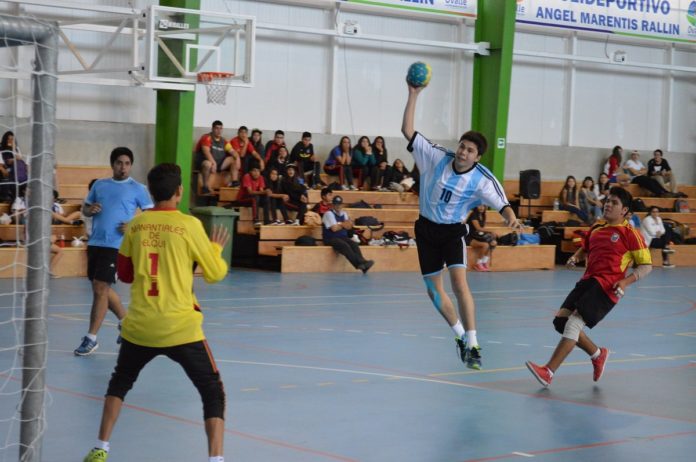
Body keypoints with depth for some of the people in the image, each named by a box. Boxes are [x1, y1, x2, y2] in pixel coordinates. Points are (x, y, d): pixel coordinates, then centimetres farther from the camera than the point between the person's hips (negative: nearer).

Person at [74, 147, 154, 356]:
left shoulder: (137, 188, -1)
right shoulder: (99, 184, 12)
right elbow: (85, 209, 17)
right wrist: (90, 209, -6)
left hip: (116, 245, -6)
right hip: (95, 243, 6)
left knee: (100, 288, -10)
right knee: (101, 288, 14)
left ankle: (91, 338, -4)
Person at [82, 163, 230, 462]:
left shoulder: (135, 225, 4)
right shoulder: (189, 225, -6)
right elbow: (215, 274, 1)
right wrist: (216, 248, 19)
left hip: (139, 325, 4)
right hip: (180, 328, -4)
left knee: (119, 383, 27)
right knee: (213, 392, 5)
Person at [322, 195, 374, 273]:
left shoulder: (344, 213, 16)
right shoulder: (329, 214, -6)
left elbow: (349, 226, 9)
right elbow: (334, 228, -16)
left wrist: (340, 224, -10)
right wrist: (343, 224, 1)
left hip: (342, 237, 6)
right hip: (330, 239, -6)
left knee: (354, 244, -22)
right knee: (344, 245, -32)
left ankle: (362, 262, -41)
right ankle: (358, 263, -47)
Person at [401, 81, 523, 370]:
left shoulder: (481, 180, -17)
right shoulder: (436, 157, -12)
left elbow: (502, 205, -17)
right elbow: (408, 131, -13)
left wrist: (511, 218, -41)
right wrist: (413, 95, -20)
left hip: (453, 231, -3)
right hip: (427, 228, 3)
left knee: (459, 283, -23)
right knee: (433, 289, 7)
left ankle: (472, 345, -20)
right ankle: (461, 335, 27)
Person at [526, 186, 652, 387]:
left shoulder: (630, 233, -2)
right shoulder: (596, 229, 17)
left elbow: (647, 266, -2)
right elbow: (584, 249, 35)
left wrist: (626, 281, -18)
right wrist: (575, 258, 11)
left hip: (607, 286, -7)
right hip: (588, 281, 7)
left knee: (574, 321, -19)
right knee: (561, 320, -2)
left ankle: (548, 372, -19)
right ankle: (597, 354, 20)